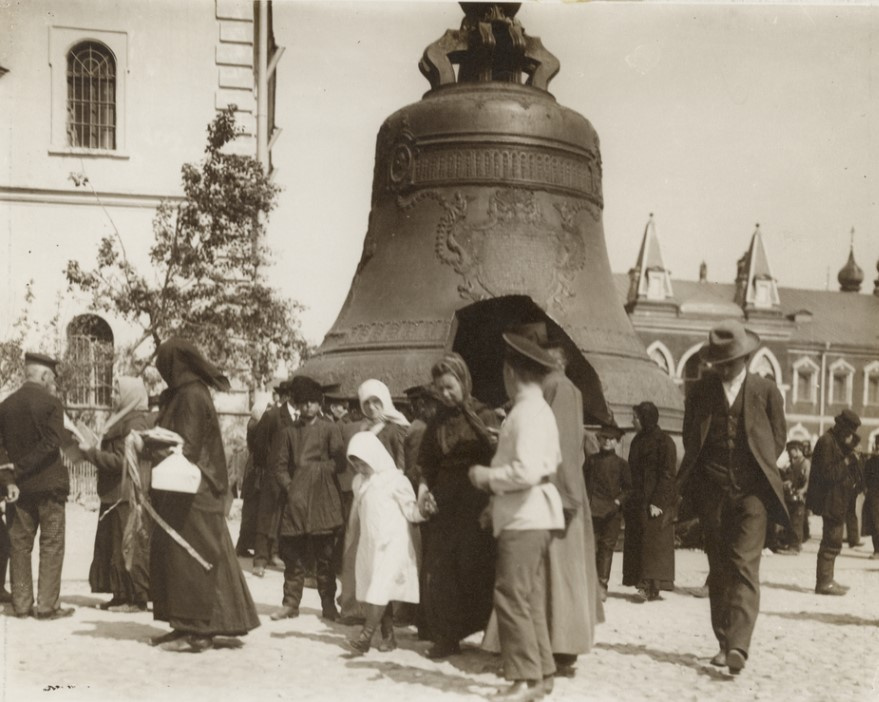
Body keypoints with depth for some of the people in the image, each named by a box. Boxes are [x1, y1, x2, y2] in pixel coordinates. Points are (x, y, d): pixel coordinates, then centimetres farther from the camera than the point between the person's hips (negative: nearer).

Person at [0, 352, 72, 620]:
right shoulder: (50, 402, -8)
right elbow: (51, 444, -16)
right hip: (49, 484, -4)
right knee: (51, 545, 1)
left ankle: (21, 603, 13)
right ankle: (47, 605, -1)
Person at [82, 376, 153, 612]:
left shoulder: (135, 423, -15)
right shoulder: (124, 420, 15)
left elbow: (121, 460, -20)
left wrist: (91, 452, -13)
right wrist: (94, 451, 8)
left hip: (128, 495, -10)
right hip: (117, 495, 10)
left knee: (129, 546, -3)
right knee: (113, 545, 13)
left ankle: (136, 598, 3)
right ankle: (122, 595, 19)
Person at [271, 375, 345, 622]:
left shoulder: (330, 428, 5)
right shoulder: (289, 432, 12)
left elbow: (340, 462, -2)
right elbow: (280, 466, 9)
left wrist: (314, 468, -7)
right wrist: (289, 487, -6)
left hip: (323, 502, -2)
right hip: (296, 501, 2)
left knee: (324, 556, 1)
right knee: (293, 555, 3)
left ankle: (329, 606, 8)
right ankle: (291, 603, 12)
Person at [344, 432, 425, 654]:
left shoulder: (394, 479, -9)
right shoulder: (360, 481, 11)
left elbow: (411, 510, -10)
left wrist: (423, 510, -28)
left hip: (392, 543, -7)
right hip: (369, 543, 7)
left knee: (379, 589, -13)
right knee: (376, 591, 7)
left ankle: (366, 635, -15)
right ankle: (388, 636, 14)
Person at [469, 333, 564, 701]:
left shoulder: (527, 412, -16)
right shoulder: (539, 409, 15)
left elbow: (527, 471, -25)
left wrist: (487, 477, -11)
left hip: (524, 516, -10)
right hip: (529, 515, 10)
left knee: (512, 597, -7)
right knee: (529, 600, 14)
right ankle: (541, 672, 20)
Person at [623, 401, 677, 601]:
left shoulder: (664, 441, -7)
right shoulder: (637, 441, 16)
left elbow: (667, 475, -12)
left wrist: (658, 502, -19)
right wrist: (628, 499, 12)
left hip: (656, 502, -8)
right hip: (637, 501, 8)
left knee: (654, 541, -9)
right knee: (636, 542, 4)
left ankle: (653, 585, -9)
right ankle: (644, 584, 9)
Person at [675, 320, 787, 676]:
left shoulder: (765, 390, 4)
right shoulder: (699, 390, 9)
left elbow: (778, 437, 10)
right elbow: (690, 442, 14)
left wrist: (759, 470, 3)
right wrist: (681, 491, 8)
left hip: (751, 491, -2)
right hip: (711, 491, 3)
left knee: (744, 566, -13)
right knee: (718, 570, 7)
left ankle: (738, 646, -18)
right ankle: (724, 643, 16)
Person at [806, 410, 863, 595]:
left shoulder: (838, 441, 16)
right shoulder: (827, 442, -15)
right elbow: (828, 473, -21)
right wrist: (847, 461, -17)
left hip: (837, 501, 10)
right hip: (831, 501, -10)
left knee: (832, 541, 14)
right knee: (832, 542, -9)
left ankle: (826, 580, 21)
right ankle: (824, 582, -7)